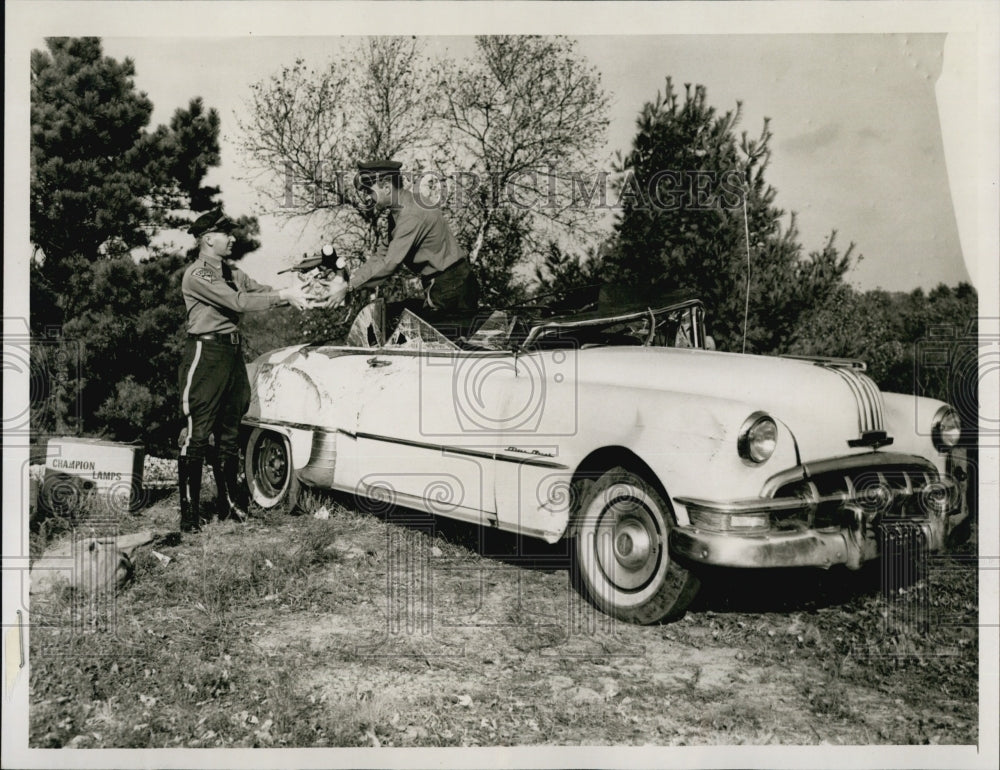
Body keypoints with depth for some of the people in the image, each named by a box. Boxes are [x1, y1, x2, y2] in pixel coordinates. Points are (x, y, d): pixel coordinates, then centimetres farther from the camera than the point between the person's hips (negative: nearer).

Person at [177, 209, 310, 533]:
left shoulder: (232, 273, 16)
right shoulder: (197, 275, -10)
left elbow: (261, 291, 7)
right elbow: (239, 302, -18)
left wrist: (294, 295, -12)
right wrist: (284, 296, -16)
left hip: (233, 354, 9)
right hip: (206, 353, -9)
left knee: (230, 433, 14)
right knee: (197, 435, -7)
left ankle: (229, 500, 24)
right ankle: (189, 512, -2)